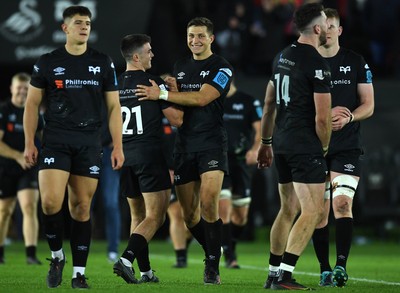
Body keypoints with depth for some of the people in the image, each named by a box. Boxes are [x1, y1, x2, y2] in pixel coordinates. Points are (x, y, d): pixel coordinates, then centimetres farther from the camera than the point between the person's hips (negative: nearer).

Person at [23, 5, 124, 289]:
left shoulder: (103, 63, 7)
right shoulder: (48, 62, 4)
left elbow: (114, 106, 9)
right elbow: (32, 104, 9)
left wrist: (118, 146, 1)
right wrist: (29, 143, 1)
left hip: (89, 143, 1)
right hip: (55, 141, -1)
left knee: (81, 207, 2)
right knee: (51, 202, -16)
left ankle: (79, 274, 9)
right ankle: (57, 256, 8)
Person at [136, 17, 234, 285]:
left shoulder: (221, 68, -3)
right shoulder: (180, 66, 17)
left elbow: (202, 98, -17)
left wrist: (162, 94, -18)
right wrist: (171, 89, 0)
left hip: (211, 144, -6)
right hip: (184, 145, 6)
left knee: (209, 203, -20)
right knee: (189, 212, 5)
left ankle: (213, 267, -12)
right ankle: (212, 254, 26)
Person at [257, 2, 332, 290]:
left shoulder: (282, 57, 11)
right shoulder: (318, 64, -14)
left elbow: (269, 104, 18)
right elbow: (322, 118, -15)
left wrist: (265, 142, 26)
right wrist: (324, 148, 1)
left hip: (282, 144, 9)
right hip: (306, 146, -9)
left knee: (288, 210, 17)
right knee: (312, 212, -7)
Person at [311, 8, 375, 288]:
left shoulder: (356, 63, 4)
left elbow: (368, 105, 4)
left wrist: (347, 117, -17)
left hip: (347, 147, -1)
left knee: (342, 203, -17)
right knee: (320, 211, 3)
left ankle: (341, 265, -15)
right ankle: (325, 270, 11)